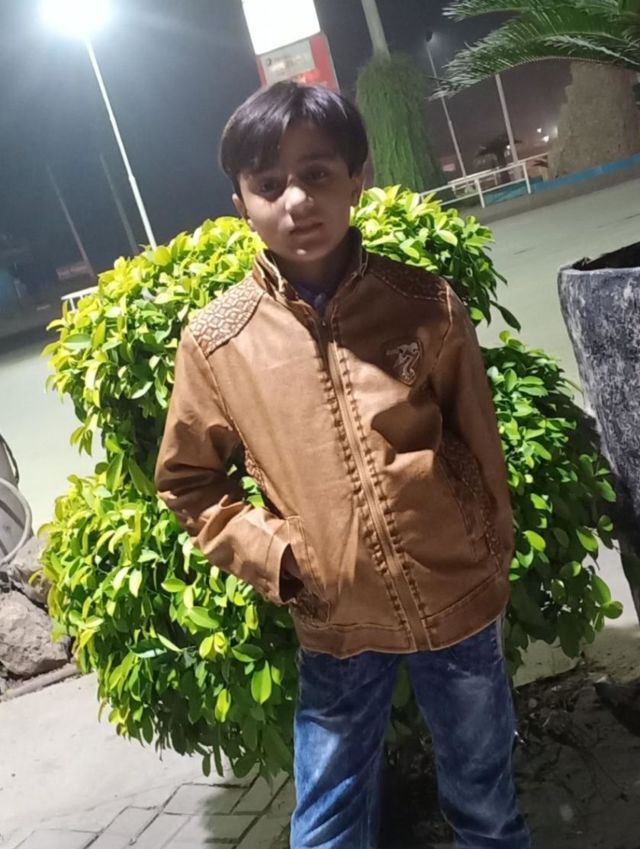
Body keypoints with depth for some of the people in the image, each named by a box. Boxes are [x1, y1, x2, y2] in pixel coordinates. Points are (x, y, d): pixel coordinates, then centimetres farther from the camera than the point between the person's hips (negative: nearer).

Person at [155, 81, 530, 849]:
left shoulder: (427, 304, -8)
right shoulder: (215, 342, -10)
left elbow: (480, 444, 2)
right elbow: (187, 482, 2)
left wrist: (491, 559, 7)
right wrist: (272, 557, -8)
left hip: (459, 601, 1)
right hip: (334, 624, 0)